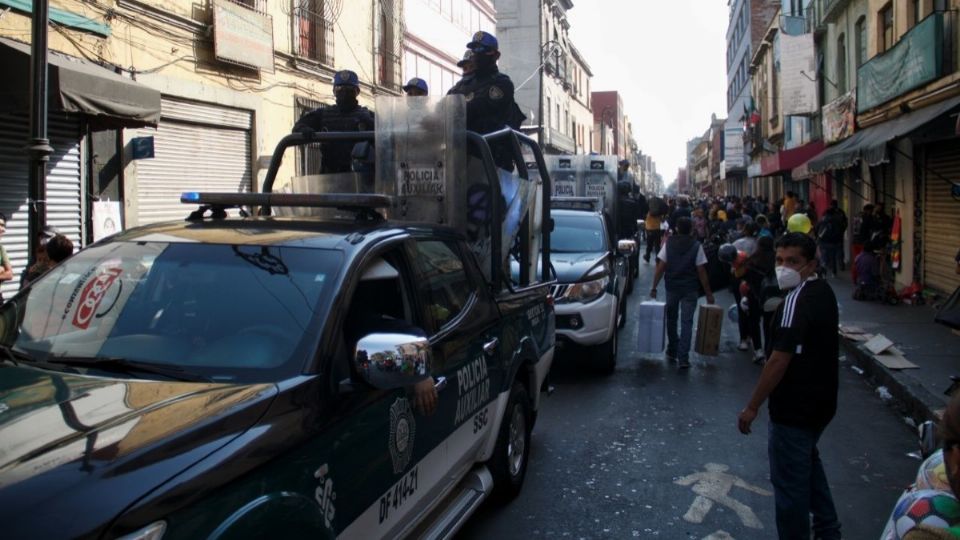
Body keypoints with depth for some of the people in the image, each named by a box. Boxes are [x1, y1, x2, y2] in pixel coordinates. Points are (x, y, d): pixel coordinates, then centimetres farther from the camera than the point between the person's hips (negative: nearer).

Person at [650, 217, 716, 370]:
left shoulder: (668, 243, -2)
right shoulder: (696, 246, -5)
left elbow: (660, 267, -5)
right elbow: (701, 272, -6)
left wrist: (654, 287, 1)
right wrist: (708, 293, 0)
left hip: (672, 287, 2)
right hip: (690, 289, -1)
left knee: (671, 319, 18)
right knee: (686, 322, 0)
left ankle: (672, 352, 29)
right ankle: (683, 358, -6)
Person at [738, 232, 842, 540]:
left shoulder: (797, 299, -24)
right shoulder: (824, 292, 6)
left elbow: (780, 360, -27)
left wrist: (752, 407, -19)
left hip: (794, 410, -10)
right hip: (821, 402, 10)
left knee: (789, 481, 4)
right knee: (808, 462, 28)